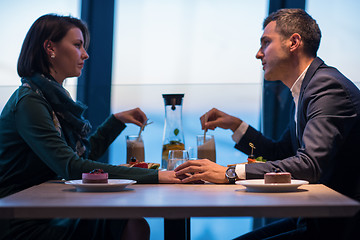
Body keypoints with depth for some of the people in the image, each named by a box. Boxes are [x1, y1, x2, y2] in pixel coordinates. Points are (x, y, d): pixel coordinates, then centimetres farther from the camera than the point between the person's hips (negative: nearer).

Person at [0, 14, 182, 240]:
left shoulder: (55, 97, 13)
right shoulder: (29, 102, -16)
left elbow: (84, 154, 27)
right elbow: (71, 167, -26)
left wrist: (117, 120, 16)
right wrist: (152, 176, -28)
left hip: (51, 210, 8)